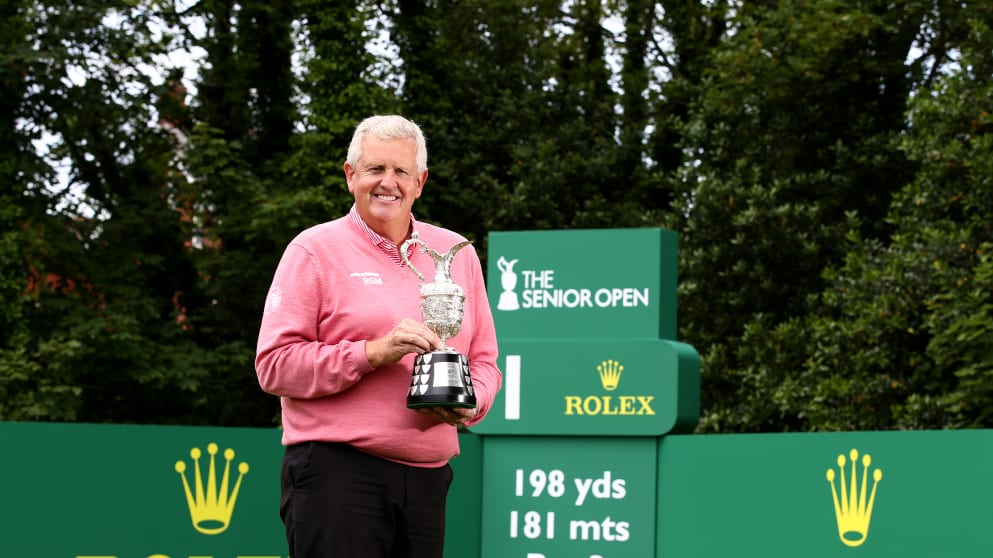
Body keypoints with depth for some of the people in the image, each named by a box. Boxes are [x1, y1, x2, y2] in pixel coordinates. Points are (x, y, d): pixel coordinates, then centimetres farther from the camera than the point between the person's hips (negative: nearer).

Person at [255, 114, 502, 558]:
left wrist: (468, 404, -2)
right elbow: (274, 364, -7)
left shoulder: (458, 254, 16)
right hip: (336, 473, -5)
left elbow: (484, 360, 21)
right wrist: (373, 352, -16)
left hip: (426, 481, 5)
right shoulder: (315, 250, 0)